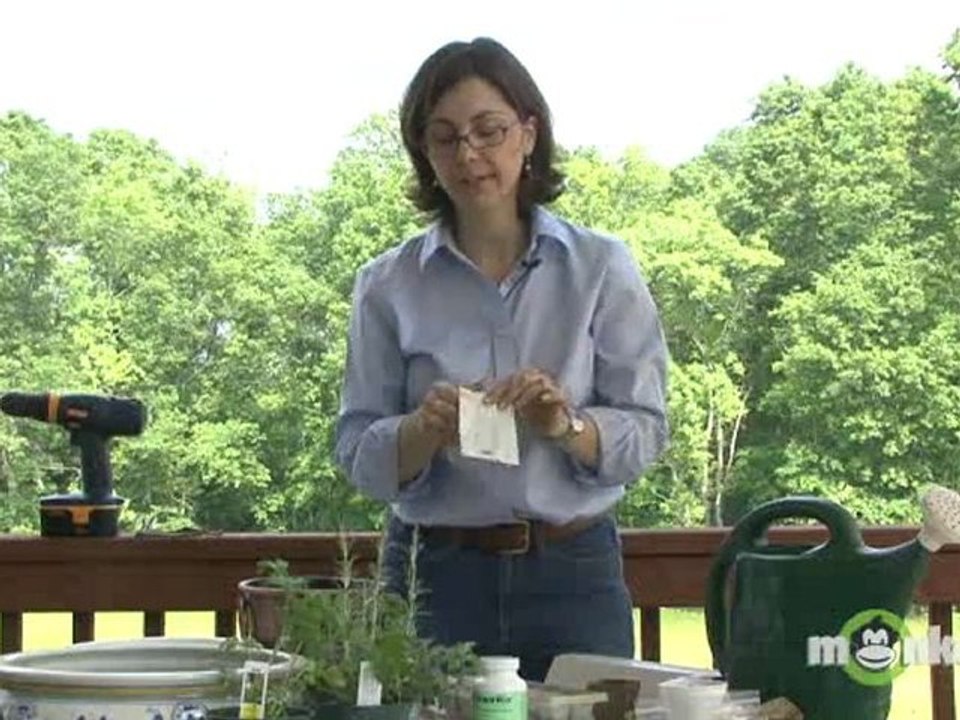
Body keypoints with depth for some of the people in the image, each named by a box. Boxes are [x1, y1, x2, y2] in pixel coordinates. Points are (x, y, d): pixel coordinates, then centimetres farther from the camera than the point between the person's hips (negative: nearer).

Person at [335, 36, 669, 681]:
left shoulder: (601, 267, -1)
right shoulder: (389, 284, 1)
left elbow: (646, 429, -3)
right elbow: (358, 453, -1)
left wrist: (566, 425, -22)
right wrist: (425, 429, -21)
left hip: (573, 573, 0)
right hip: (434, 576, 0)